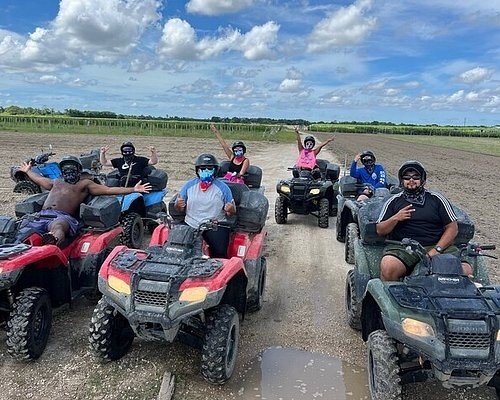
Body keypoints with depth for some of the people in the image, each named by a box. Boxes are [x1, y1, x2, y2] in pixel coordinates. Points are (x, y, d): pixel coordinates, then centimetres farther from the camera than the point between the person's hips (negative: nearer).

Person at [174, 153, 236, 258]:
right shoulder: (189, 185, 11)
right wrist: (178, 205, -10)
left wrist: (230, 209, -17)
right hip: (191, 226, 2)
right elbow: (180, 208, 12)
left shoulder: (223, 187, 5)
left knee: (220, 252, -24)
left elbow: (232, 212, 6)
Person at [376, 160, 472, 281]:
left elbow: (452, 227, 6)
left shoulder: (436, 199, 13)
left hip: (436, 245, 2)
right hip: (403, 247, -1)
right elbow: (380, 230, 11)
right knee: (388, 268, -33)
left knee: (466, 269, -22)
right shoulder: (394, 202, 14)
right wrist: (395, 219, -8)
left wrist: (437, 249, -8)